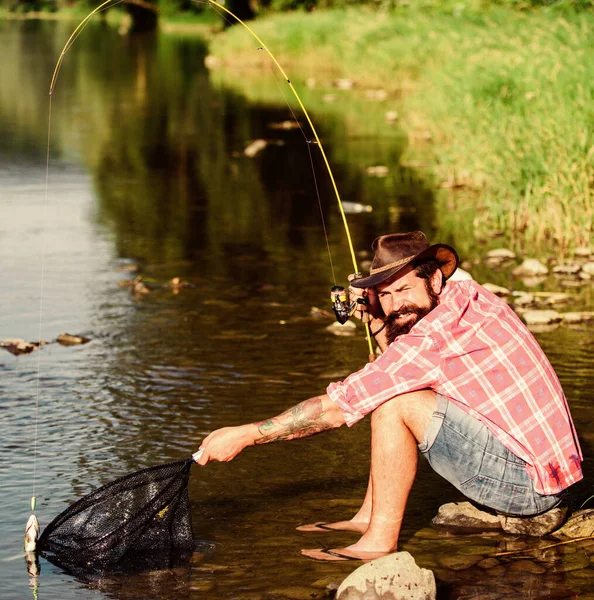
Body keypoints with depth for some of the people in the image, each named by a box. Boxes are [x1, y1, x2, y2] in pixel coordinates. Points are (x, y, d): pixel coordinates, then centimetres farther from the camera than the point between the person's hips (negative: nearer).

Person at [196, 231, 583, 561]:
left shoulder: (438, 335, -21)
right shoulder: (468, 297, 6)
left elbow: (337, 408, -19)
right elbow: (403, 364, 26)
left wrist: (245, 435, -12)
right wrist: (375, 319, 9)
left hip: (528, 483, -10)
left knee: (394, 403, -18)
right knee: (398, 387, 16)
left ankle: (381, 540, -10)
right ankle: (369, 517, 17)